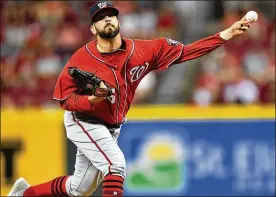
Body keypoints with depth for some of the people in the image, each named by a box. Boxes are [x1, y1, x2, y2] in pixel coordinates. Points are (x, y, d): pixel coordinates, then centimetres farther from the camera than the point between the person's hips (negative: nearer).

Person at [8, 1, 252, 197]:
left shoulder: (142, 51, -13)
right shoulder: (82, 59, -21)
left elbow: (185, 52, -16)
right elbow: (64, 98, -15)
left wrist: (227, 34, -23)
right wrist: (90, 100, -36)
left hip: (111, 128, 6)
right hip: (84, 122, -6)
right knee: (116, 164, -26)